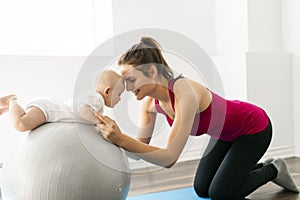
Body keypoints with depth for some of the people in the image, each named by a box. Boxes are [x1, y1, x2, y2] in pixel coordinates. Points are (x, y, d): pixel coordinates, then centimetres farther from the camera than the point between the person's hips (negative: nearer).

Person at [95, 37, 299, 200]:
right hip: (227, 132, 7)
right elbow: (142, 145, -12)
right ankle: (258, 167, 29)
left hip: (254, 127, -7)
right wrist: (117, 137, -30)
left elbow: (170, 158, -42)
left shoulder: (185, 93, -40)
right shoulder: (150, 102, -16)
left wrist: (121, 139, -48)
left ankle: (273, 170, 17)